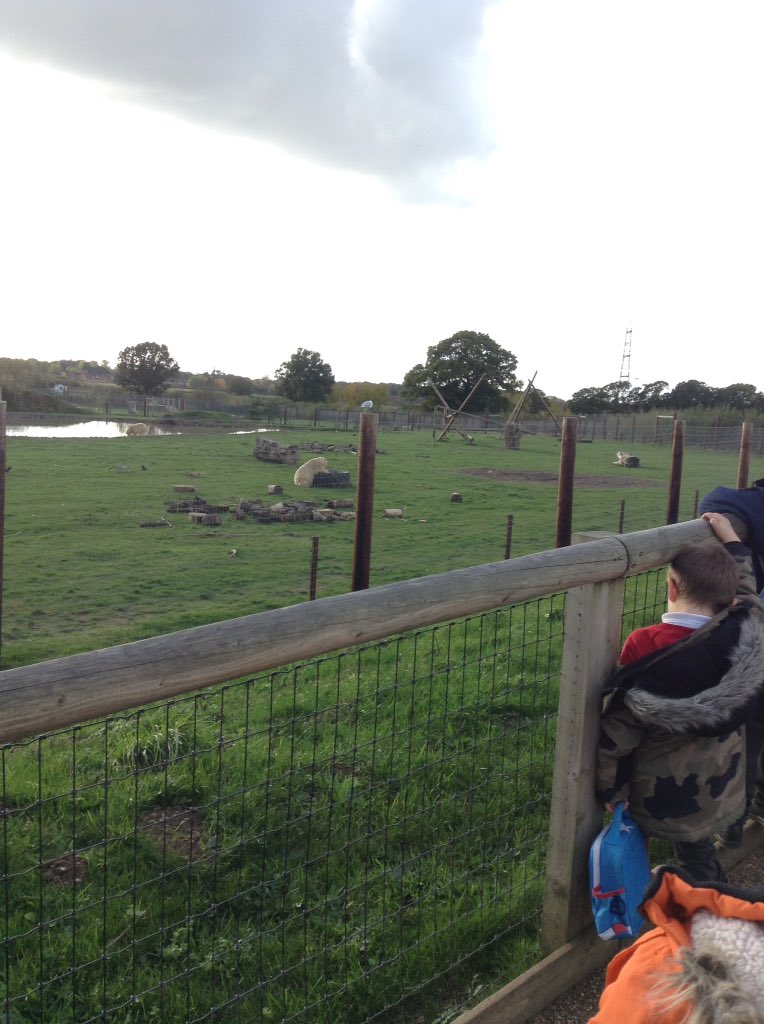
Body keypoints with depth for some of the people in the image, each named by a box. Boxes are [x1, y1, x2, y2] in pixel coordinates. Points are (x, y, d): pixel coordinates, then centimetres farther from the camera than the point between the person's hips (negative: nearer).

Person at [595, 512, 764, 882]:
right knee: (699, 856, 24)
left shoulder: (646, 648, -25)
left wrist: (611, 791, -2)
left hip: (660, 803, -4)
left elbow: (616, 733, -17)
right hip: (719, 796, 4)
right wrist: (730, 539, 22)